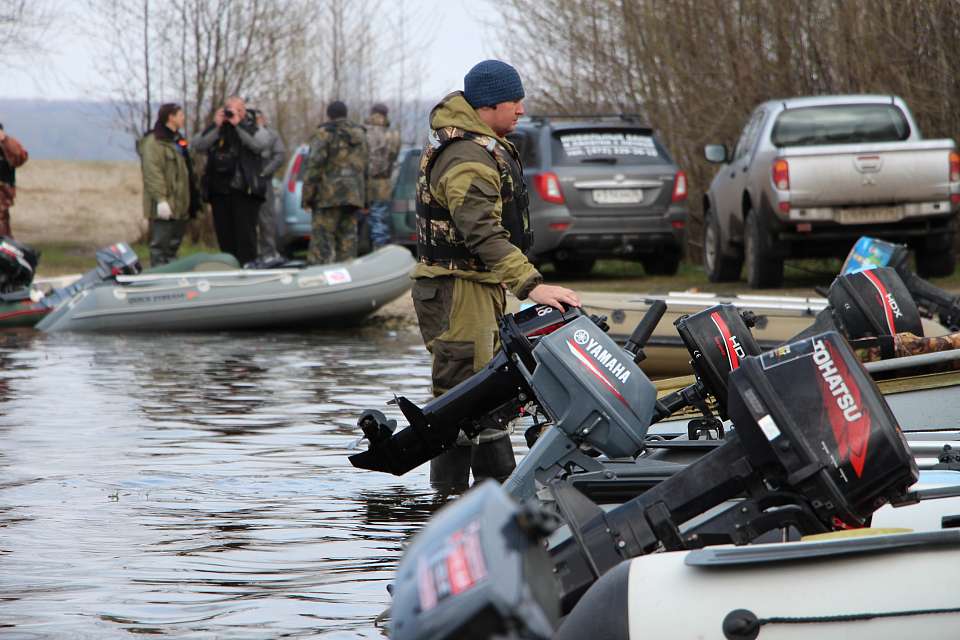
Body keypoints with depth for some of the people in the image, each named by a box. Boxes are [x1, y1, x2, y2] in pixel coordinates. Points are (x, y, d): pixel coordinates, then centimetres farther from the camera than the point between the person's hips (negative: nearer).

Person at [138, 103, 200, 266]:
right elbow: (152, 173, -20)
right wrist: (161, 199, -26)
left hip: (179, 205, 10)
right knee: (160, 246, -8)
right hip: (164, 205, -10)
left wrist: (192, 201, 21)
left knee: (173, 247, 13)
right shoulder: (153, 141, -11)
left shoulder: (177, 140, 20)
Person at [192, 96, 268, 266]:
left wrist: (238, 124, -12)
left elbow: (260, 144, -16)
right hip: (219, 190, 4)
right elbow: (198, 146, -1)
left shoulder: (252, 127, 6)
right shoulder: (215, 129, 15)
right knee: (224, 237, 7)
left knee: (245, 235, -9)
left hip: (244, 191, -4)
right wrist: (216, 126, -8)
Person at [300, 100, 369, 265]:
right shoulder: (359, 135, 14)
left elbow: (314, 165, -13)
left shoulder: (324, 134, -8)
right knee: (347, 238, 8)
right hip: (353, 194, 7)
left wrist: (306, 196, -9)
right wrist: (365, 201, 21)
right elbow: (365, 168, 17)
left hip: (329, 195, -7)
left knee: (322, 239, -8)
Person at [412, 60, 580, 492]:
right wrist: (531, 285, -36)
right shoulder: (467, 159, -21)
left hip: (481, 286, 11)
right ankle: (448, 493, -8)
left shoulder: (483, 147, 15)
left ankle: (502, 485, 23)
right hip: (458, 289, -11)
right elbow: (483, 233, -30)